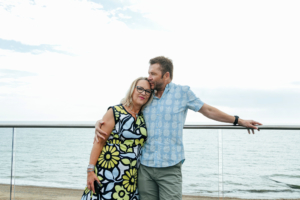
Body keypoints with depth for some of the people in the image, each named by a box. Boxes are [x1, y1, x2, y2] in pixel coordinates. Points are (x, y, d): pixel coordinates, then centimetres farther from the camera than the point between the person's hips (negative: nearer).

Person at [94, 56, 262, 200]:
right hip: (145, 167, 3)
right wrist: (101, 122, -6)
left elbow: (208, 110, 11)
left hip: (170, 168, -3)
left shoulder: (182, 92, 2)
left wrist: (239, 121, 15)